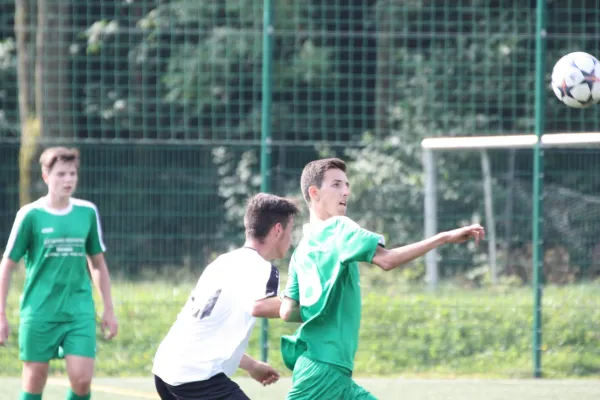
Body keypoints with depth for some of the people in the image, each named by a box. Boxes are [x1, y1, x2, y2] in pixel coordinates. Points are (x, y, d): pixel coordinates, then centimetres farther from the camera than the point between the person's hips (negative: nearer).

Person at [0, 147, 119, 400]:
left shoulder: (87, 213, 5)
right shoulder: (30, 215, -4)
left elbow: (98, 264, 16)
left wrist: (109, 310, 15)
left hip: (80, 311, 2)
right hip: (39, 311, -2)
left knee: (82, 379, -9)